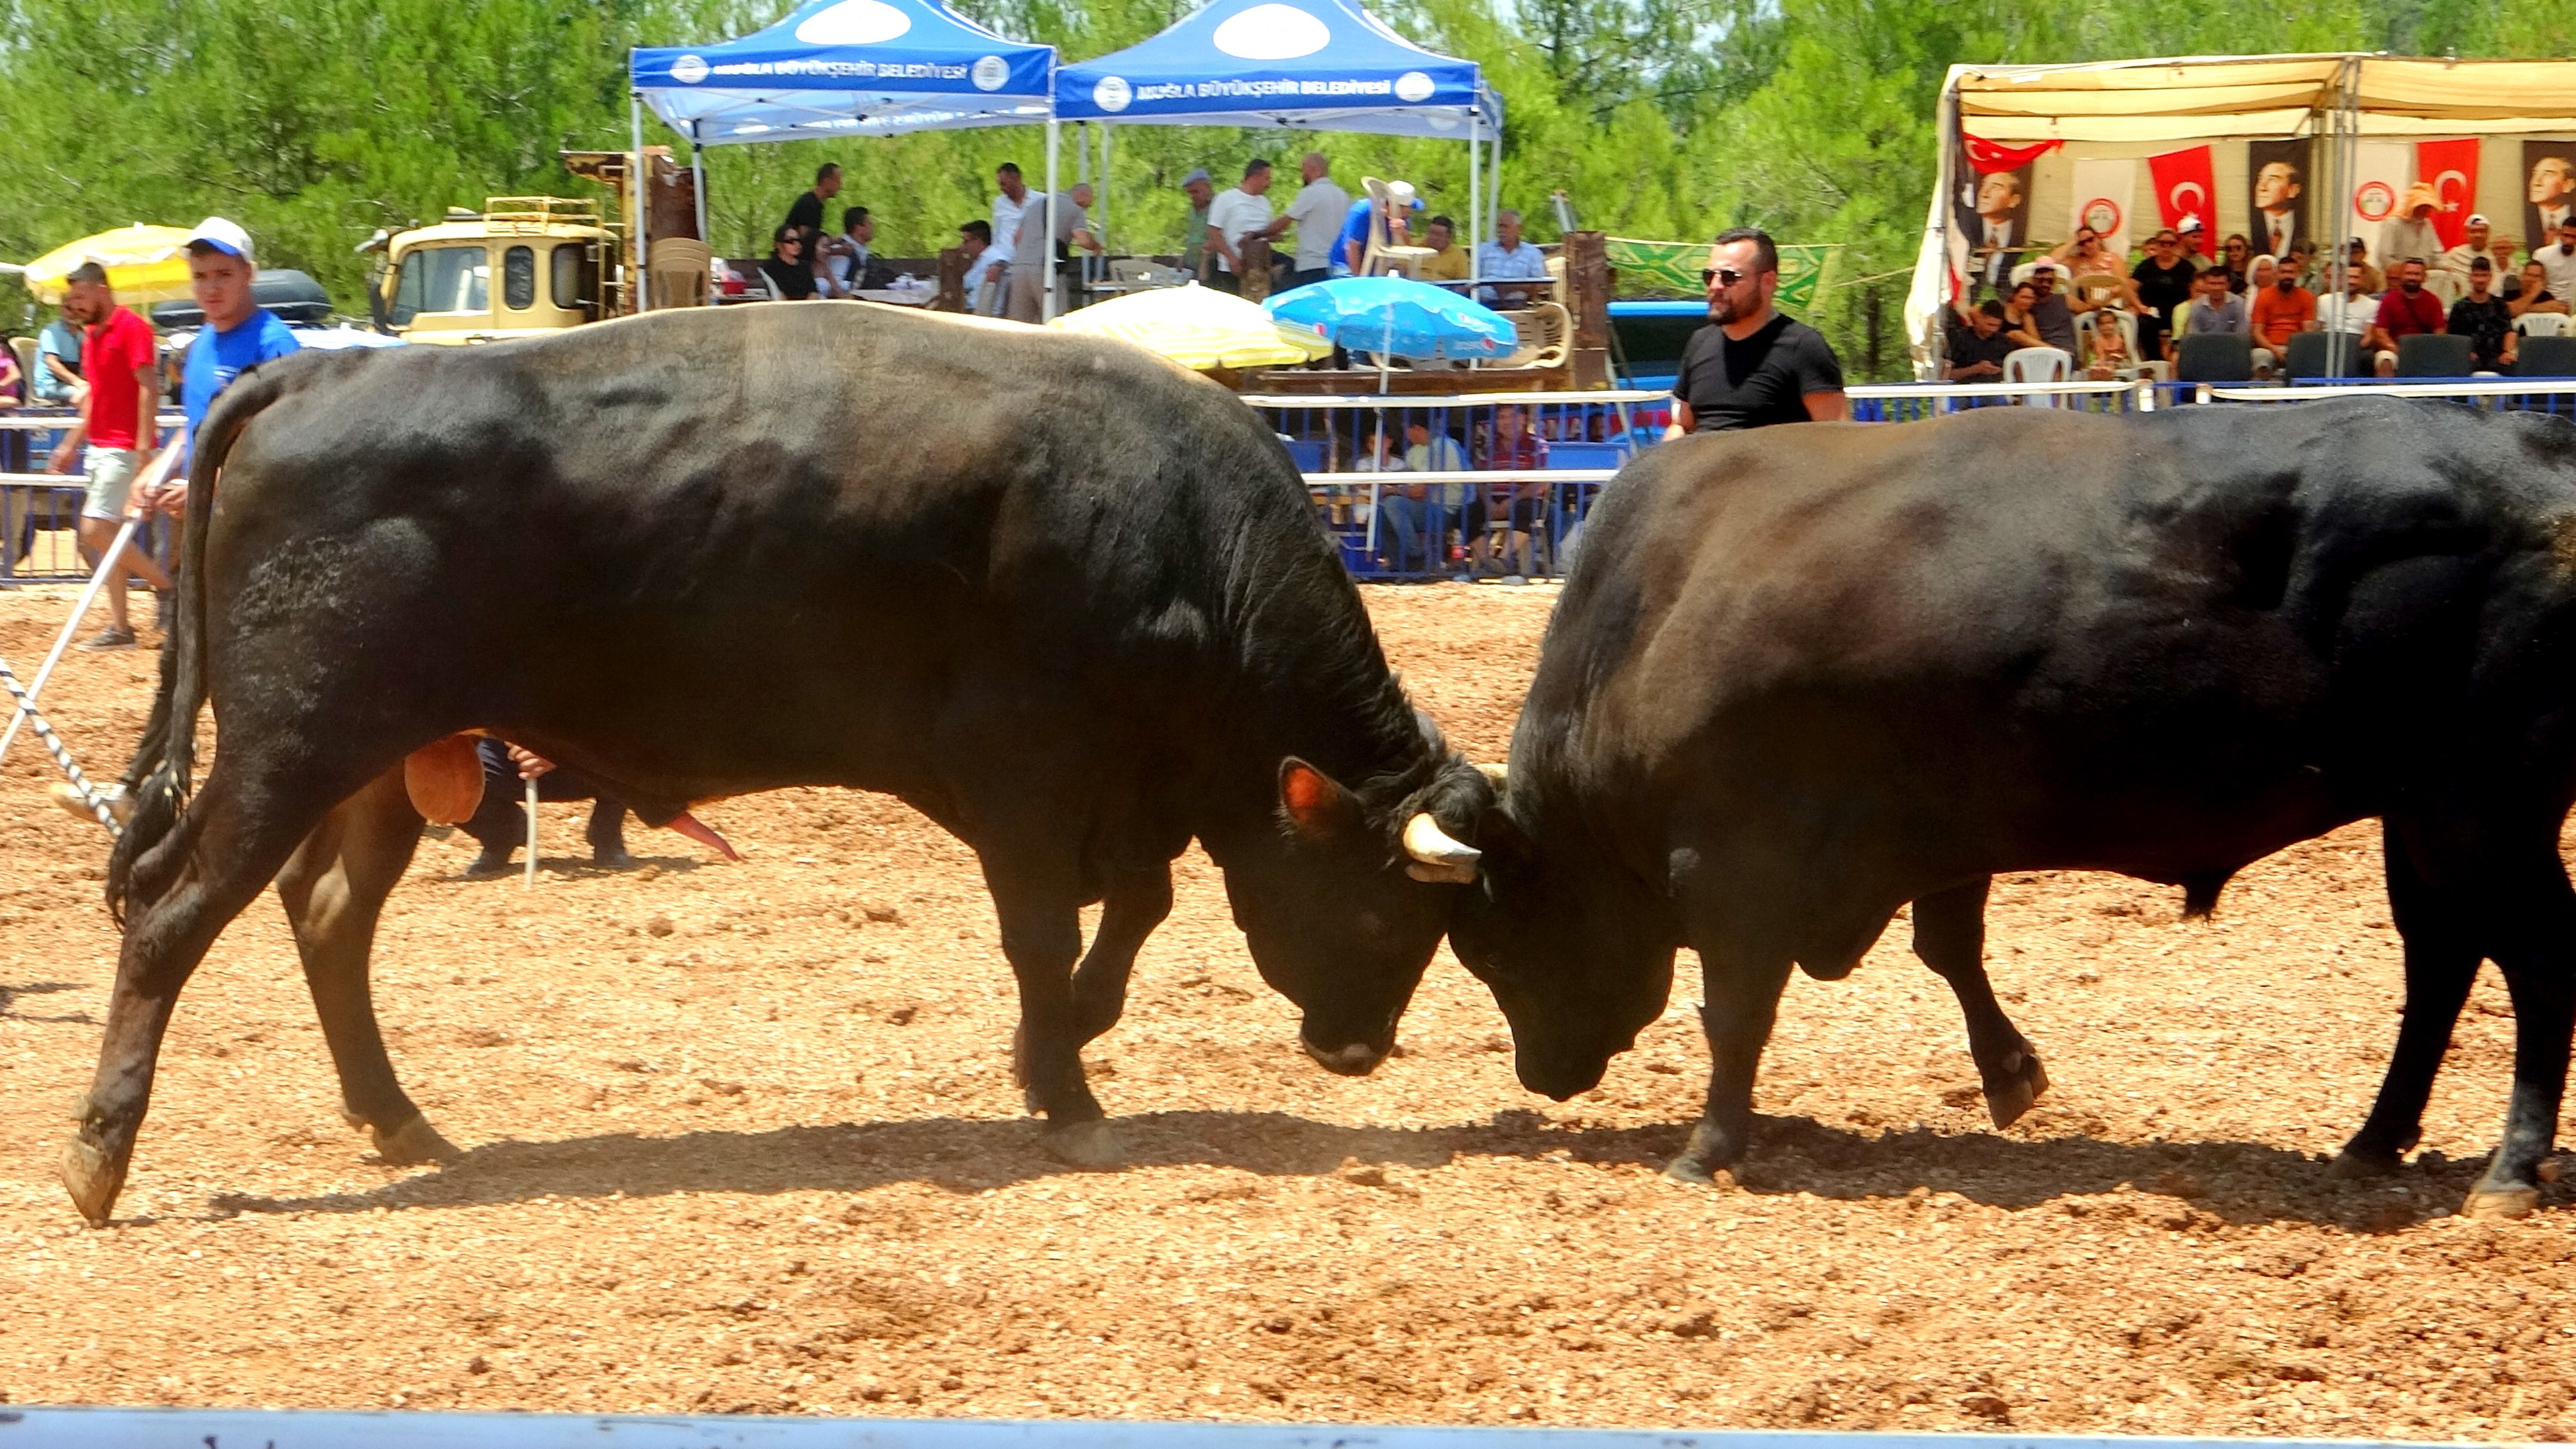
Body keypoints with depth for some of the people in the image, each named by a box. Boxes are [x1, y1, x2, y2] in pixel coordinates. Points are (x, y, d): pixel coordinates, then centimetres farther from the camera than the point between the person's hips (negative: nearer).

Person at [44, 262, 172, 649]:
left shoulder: (131, 328, -13)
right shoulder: (91, 335, 15)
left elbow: (149, 389, -18)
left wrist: (144, 447, -24)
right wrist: (71, 444, 21)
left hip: (124, 449, -9)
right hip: (99, 446, 9)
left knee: (96, 531, -14)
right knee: (106, 535, 7)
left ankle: (170, 588, -2)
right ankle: (120, 627, 9)